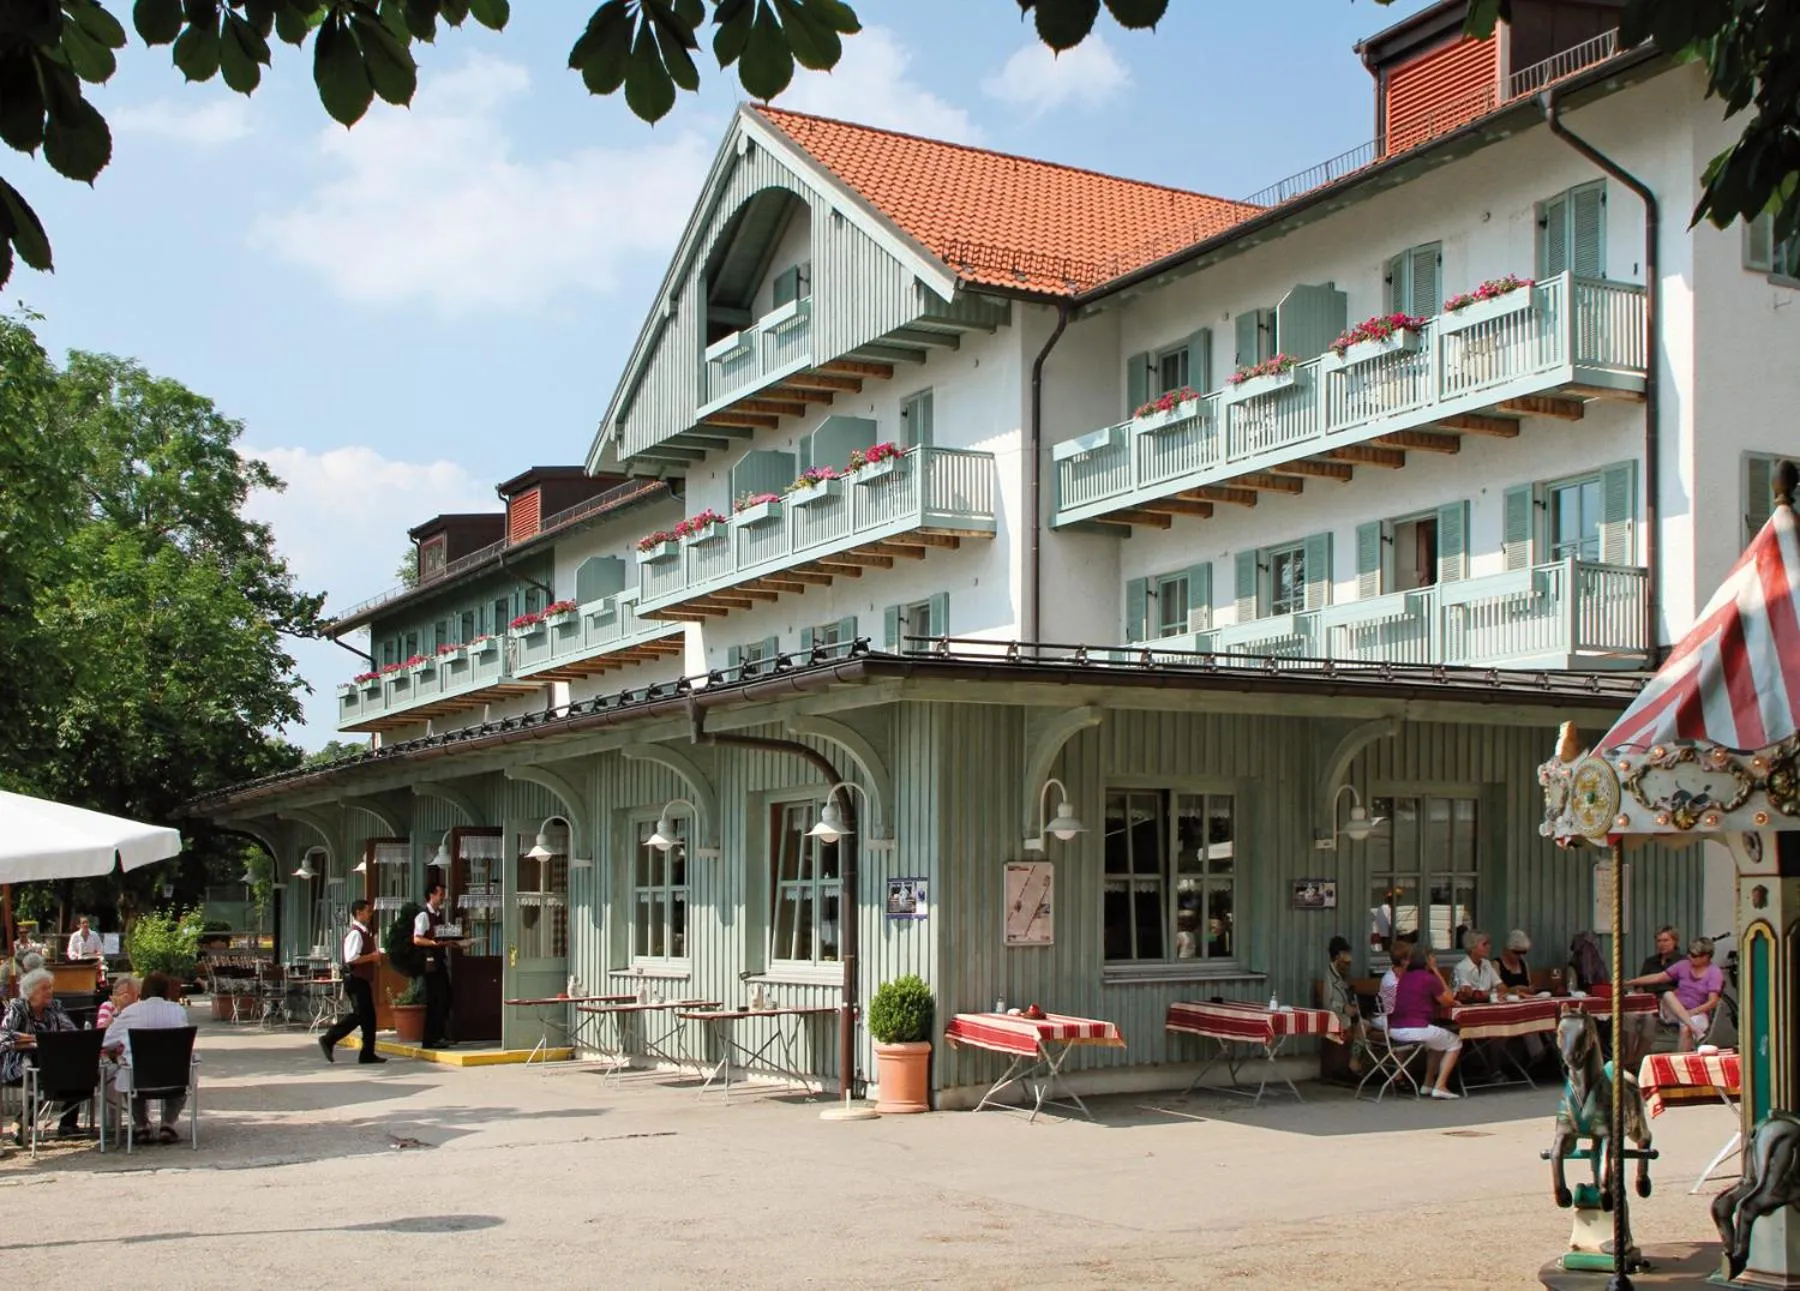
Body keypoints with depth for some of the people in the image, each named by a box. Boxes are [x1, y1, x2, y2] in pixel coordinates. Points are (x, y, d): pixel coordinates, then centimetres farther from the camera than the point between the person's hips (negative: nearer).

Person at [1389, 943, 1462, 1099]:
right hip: (1415, 1030, -8)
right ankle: (1440, 1086, 4)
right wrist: (1437, 972, 4)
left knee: (1437, 1040, 32)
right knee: (1454, 1042, 13)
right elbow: (1448, 1001, 4)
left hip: (1394, 1030, 8)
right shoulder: (1429, 978, -10)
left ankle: (1428, 1083, 31)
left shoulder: (1405, 977, 13)